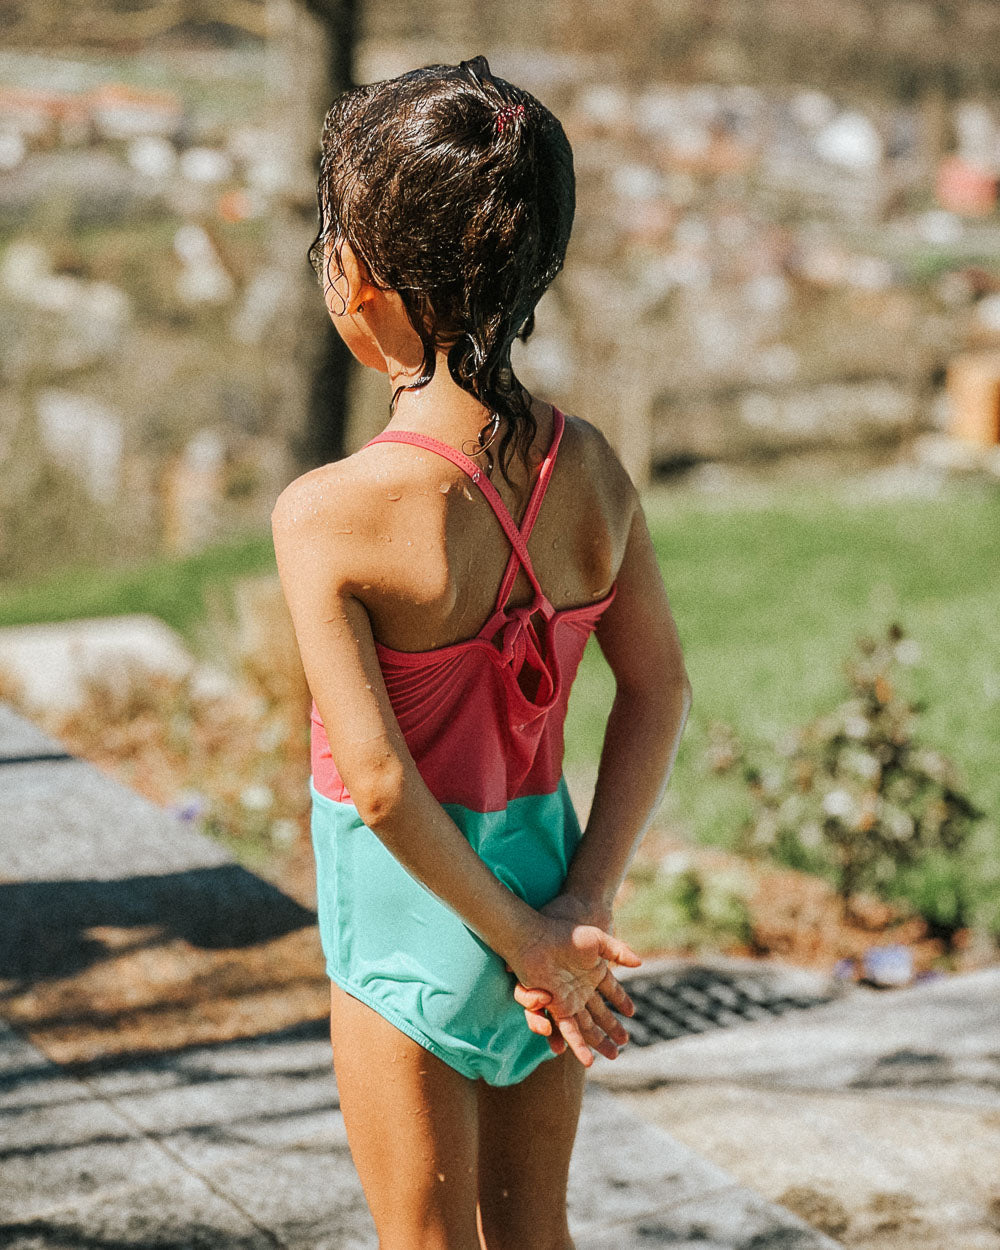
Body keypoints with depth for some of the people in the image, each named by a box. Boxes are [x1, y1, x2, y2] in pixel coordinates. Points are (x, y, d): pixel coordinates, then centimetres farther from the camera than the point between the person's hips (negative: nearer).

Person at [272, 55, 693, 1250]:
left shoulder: (328, 513, -23)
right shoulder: (589, 467, -7)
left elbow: (379, 781, -23)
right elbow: (660, 690, -2)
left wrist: (524, 940, -13)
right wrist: (584, 901, -2)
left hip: (416, 911, -5)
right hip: (542, 862, 5)